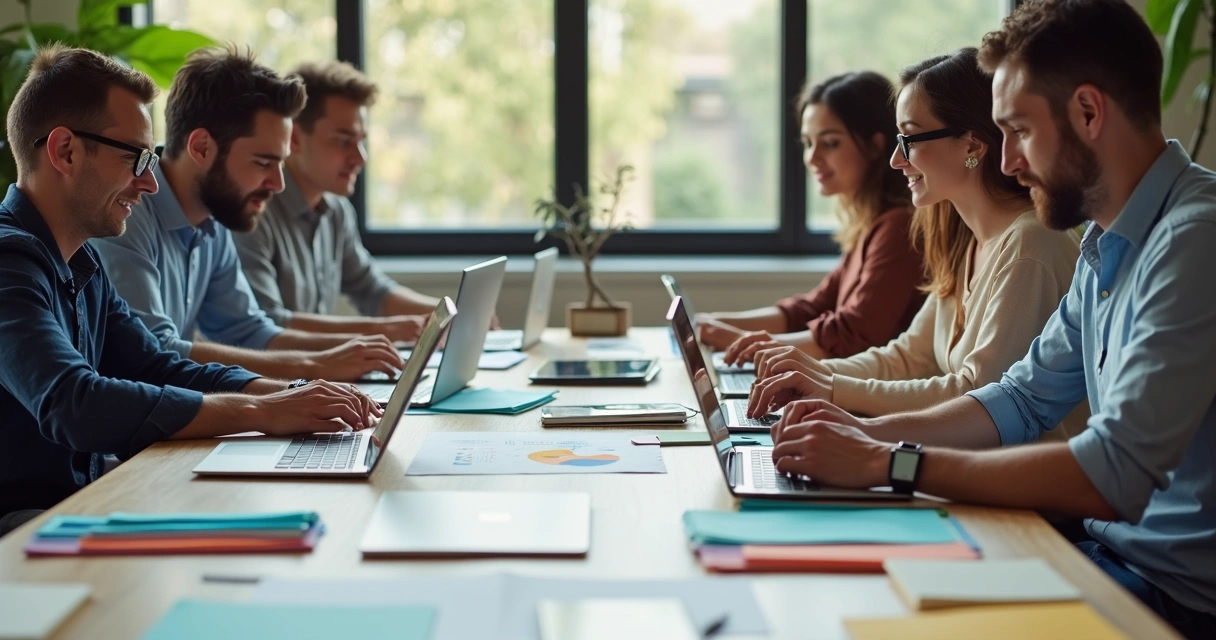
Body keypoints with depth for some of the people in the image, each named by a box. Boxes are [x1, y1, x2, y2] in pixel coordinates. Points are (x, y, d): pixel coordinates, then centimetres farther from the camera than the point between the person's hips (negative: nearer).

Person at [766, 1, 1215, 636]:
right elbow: (1025, 399, 17)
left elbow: (1113, 475, -29)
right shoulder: (1107, 245, 10)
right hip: (1115, 545, 8)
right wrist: (872, 432, 1)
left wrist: (886, 463, -23)